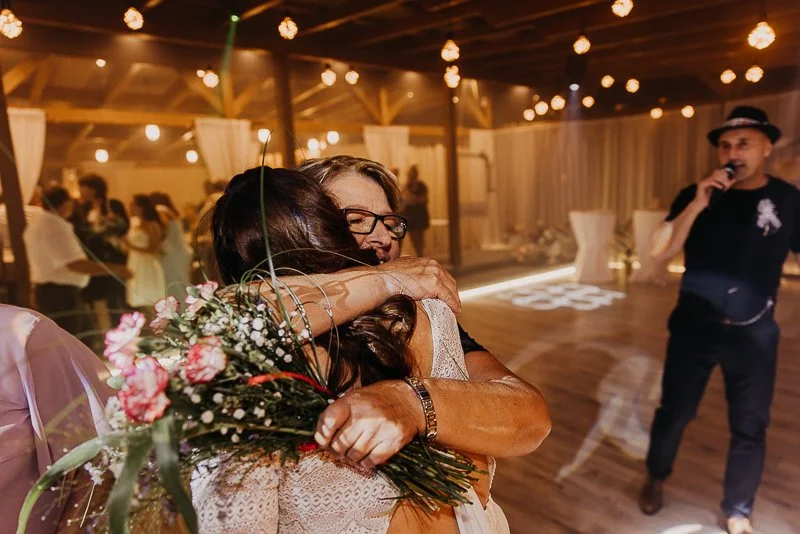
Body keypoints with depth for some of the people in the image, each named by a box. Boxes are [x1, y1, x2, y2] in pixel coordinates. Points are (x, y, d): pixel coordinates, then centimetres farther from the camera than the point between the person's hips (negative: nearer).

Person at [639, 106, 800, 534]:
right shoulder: (695, 195, -3)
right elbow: (661, 253, -12)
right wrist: (697, 204, -22)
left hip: (753, 333, 0)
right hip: (694, 327, 0)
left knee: (750, 427, 9)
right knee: (674, 412, 11)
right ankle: (656, 479, 36)